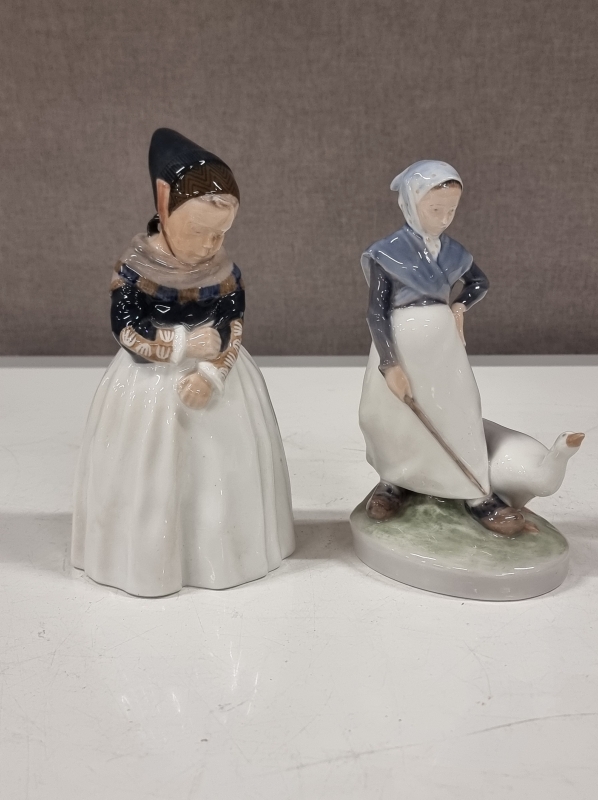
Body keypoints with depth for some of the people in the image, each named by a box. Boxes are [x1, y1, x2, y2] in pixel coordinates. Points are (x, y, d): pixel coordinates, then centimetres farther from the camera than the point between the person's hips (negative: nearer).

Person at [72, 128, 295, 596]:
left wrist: (211, 374, -20)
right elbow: (126, 330, -15)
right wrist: (184, 346, -22)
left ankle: (220, 550, 31)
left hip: (217, 380, 3)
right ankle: (150, 554, 26)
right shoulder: (134, 270, -14)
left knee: (222, 466, 11)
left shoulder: (224, 271, -7)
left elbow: (235, 328, -6)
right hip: (152, 384, -2)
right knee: (152, 471, 6)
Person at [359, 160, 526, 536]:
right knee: (390, 415, -5)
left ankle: (478, 494, 7)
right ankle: (396, 481, 19)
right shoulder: (388, 253, -10)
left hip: (444, 342, 3)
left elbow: (480, 282, 22)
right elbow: (377, 312, -13)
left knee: (459, 413, -1)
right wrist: (390, 364, -19)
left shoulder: (452, 251, 3)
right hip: (401, 344, -3)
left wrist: (461, 305, 1)